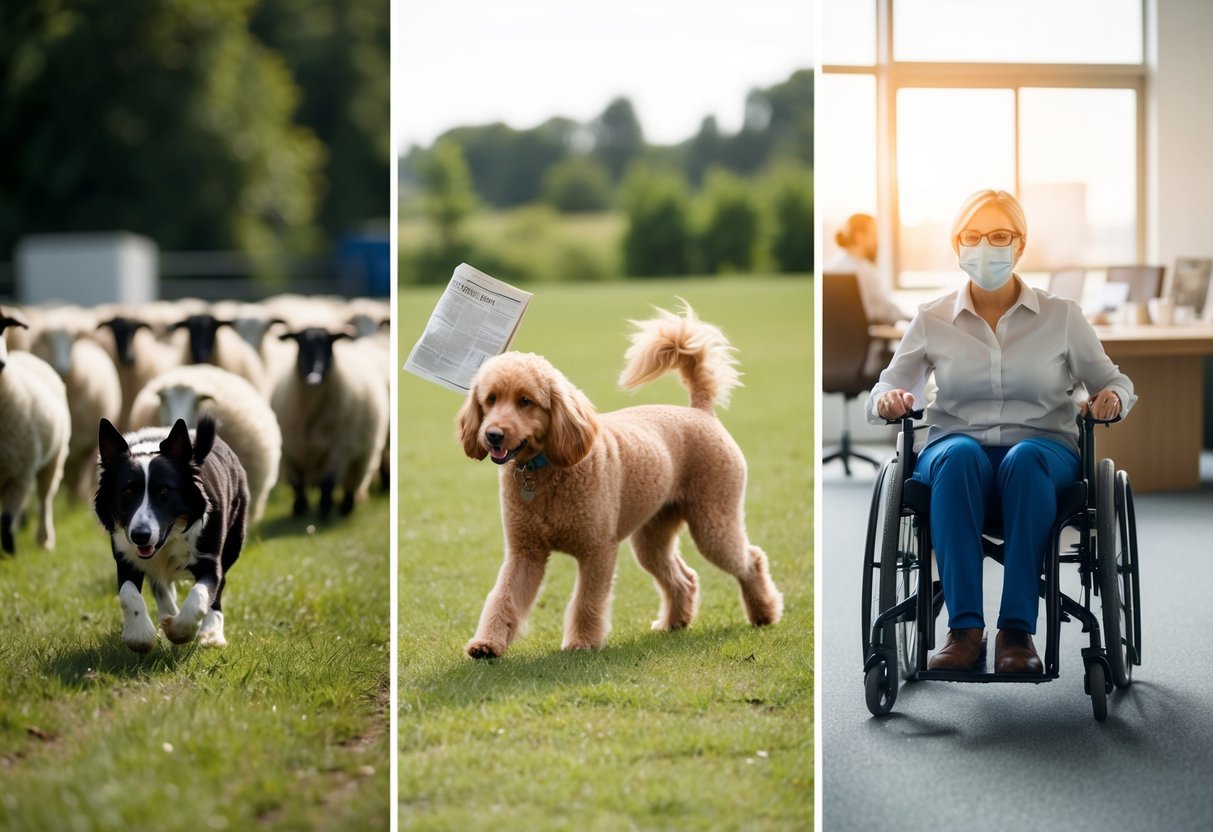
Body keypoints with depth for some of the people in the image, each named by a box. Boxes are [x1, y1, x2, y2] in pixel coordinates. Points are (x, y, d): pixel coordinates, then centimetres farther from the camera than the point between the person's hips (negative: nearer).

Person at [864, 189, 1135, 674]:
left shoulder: (1061, 317, 11)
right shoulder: (931, 321, 12)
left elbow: (1113, 381, 15)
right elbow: (888, 391, 12)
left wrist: (1112, 399, -9)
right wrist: (888, 401, -13)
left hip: (1045, 448, 0)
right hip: (954, 449, 1)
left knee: (1025, 459, -38)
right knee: (959, 455, -38)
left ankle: (1018, 630, -41)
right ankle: (964, 629, -44)